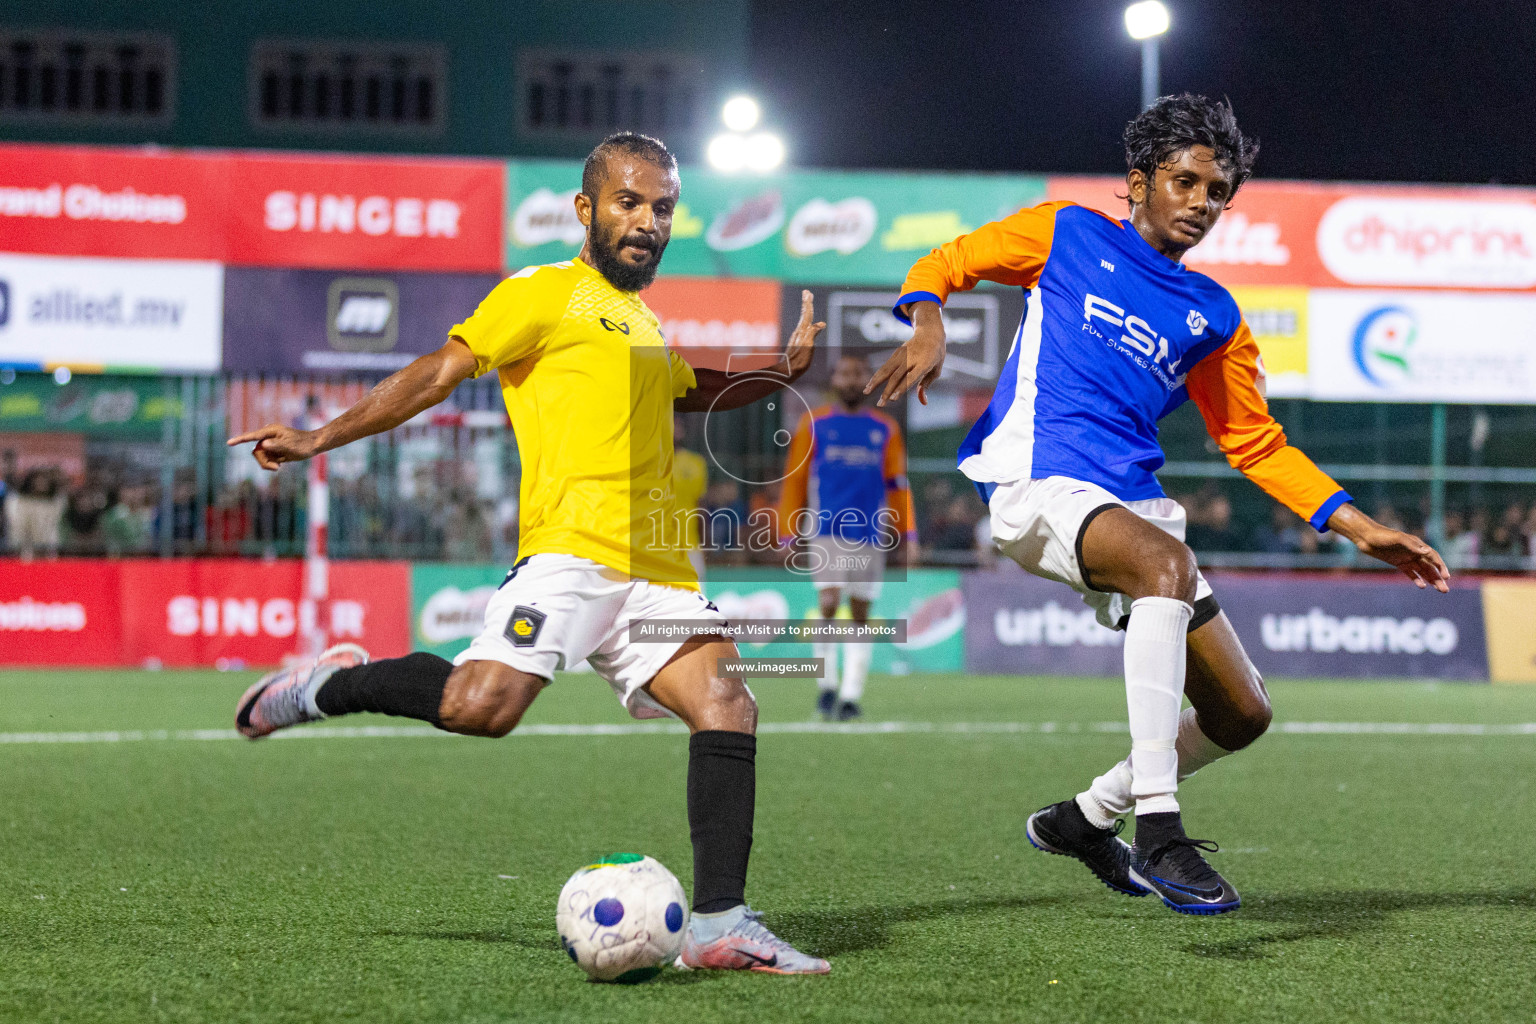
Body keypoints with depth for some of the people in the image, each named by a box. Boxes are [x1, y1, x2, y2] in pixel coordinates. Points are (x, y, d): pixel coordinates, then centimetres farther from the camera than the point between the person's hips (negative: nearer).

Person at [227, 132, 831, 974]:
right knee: (484, 705, -26)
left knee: (726, 707, -11)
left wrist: (785, 371, 34)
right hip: (571, 546, -7)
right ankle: (334, 687, 1)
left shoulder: (648, 323, 28)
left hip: (656, 570, 7)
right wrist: (319, 440, -5)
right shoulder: (545, 292, 5)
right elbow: (441, 370, 1)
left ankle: (719, 925, -9)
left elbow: (689, 392, 49)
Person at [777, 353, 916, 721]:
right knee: (829, 604, -14)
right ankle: (826, 686, 0)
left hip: (870, 536, 2)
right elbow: (794, 481, 7)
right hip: (825, 534, -2)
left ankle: (851, 694, 7)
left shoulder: (885, 429, 11)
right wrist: (789, 536, 3)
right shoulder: (814, 425, 6)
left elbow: (897, 484, 12)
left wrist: (907, 536, 5)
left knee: (860, 612, 3)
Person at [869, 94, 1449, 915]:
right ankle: (1158, 834, -39)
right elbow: (947, 264, 14)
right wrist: (928, 327, -9)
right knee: (1169, 563, -37)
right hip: (1037, 485, -6)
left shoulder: (1214, 317, 19)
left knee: (1240, 715, 2)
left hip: (1132, 504, 6)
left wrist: (1359, 528, 14)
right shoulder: (1066, 235, 10)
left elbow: (1257, 443, 23)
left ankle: (1086, 818, 28)